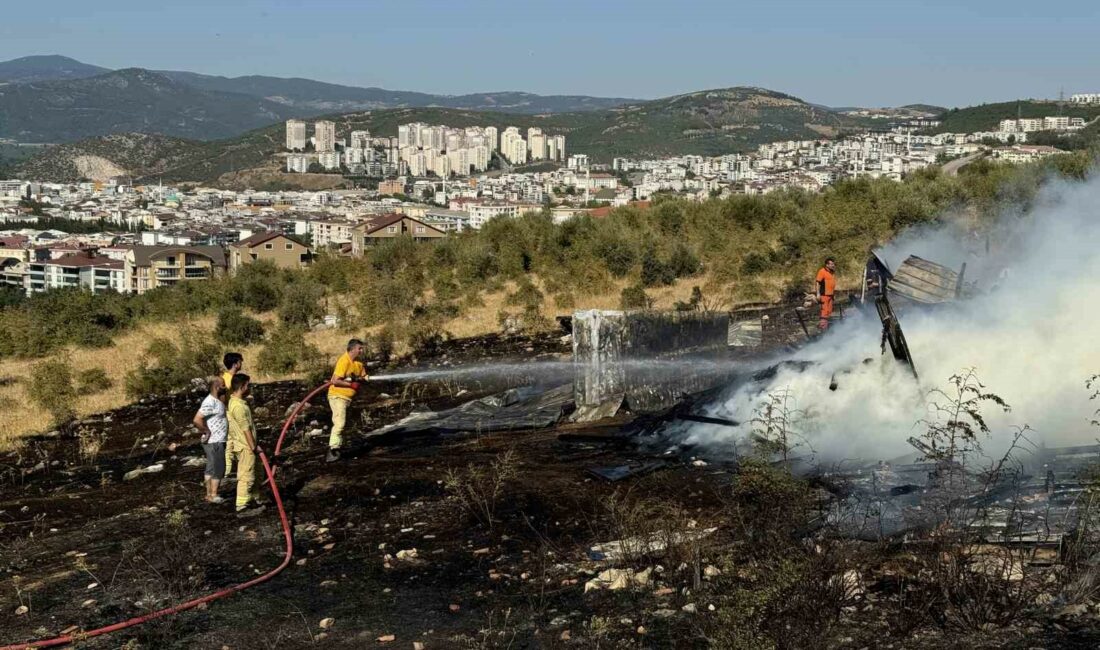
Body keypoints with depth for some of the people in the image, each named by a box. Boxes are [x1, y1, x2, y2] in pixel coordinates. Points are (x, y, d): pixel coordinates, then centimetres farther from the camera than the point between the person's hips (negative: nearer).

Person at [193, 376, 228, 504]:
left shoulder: (217, 400, 9)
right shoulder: (210, 403, -22)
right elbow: (196, 420, -29)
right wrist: (206, 432, -20)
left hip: (216, 441, 10)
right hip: (214, 442, -10)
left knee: (211, 469, 15)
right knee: (218, 469, -2)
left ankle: (209, 494, 22)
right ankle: (213, 496, 4)